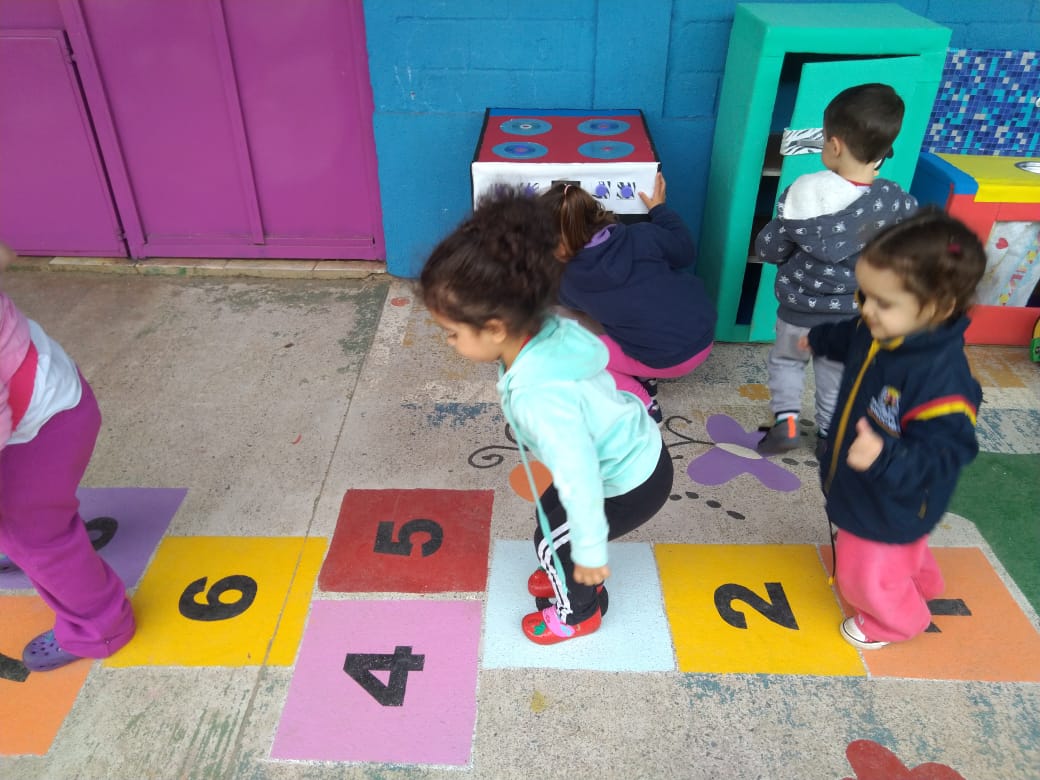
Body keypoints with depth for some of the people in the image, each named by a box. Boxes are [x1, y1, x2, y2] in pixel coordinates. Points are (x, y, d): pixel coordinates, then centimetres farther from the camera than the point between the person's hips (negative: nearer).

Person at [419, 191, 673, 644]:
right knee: (550, 513, 25)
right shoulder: (551, 331, -15)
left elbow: (581, 480, -32)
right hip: (639, 454, 7)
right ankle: (574, 575, 53)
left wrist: (590, 552, -18)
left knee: (552, 541, 13)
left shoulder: (539, 398, -40)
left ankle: (578, 613, 42)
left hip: (632, 485, -7)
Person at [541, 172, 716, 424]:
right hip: (704, 333, 5)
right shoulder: (642, 235, -12)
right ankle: (646, 378, 25)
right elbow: (686, 253, 5)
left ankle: (644, 407, 8)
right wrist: (659, 209, 14)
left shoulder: (572, 282, -14)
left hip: (670, 361, -5)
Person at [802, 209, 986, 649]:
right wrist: (820, 338, 30)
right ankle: (921, 585, 66)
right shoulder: (881, 332, -14)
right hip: (863, 489, 8)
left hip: (892, 507, -8)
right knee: (902, 555, 36)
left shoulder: (942, 378, -40)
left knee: (868, 577, 18)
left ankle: (895, 621, 50)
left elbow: (942, 456, -36)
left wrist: (885, 458, -54)